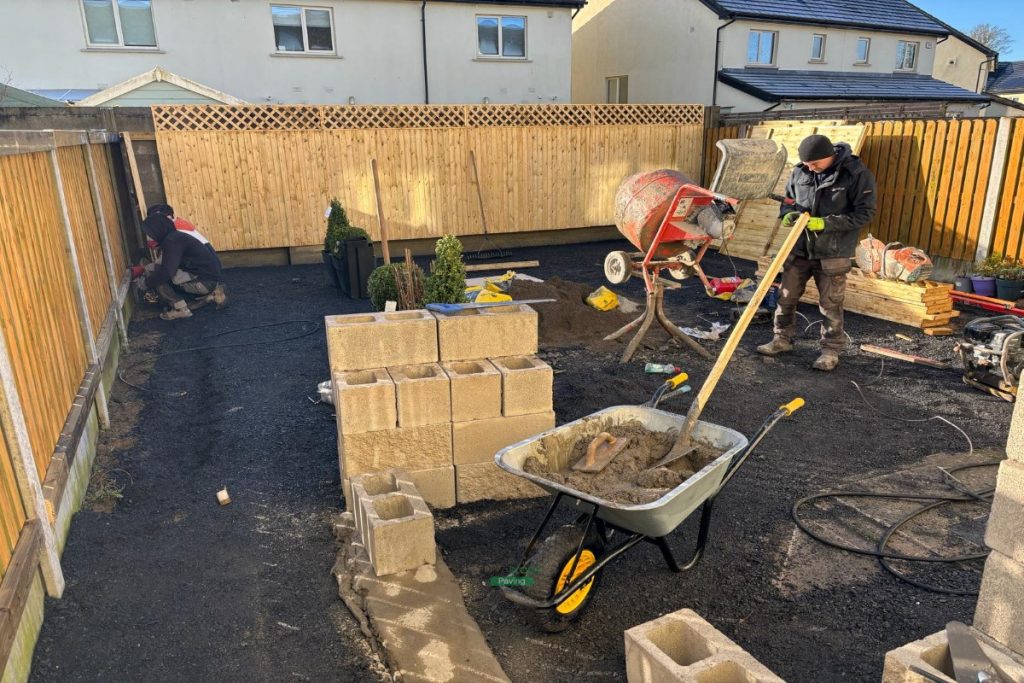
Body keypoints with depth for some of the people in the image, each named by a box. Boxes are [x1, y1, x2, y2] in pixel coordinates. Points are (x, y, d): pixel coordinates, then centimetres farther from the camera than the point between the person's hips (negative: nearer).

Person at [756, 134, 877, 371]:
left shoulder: (857, 173, -13)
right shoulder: (800, 171, 0)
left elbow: (865, 213, -13)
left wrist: (826, 223, -22)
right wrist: (788, 214, -9)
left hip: (832, 253, -4)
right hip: (800, 248, 5)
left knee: (830, 305, 4)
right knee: (786, 297, 12)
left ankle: (831, 350, 18)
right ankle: (782, 339, 29)